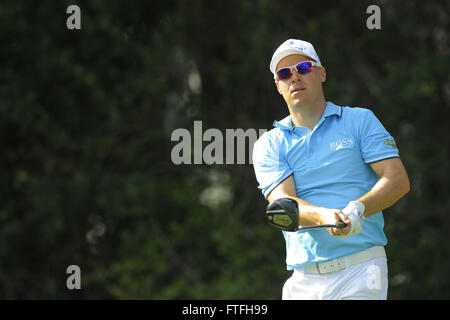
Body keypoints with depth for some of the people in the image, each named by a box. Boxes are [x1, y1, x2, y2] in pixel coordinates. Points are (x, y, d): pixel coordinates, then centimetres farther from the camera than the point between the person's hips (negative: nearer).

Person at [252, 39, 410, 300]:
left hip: (360, 270, -2)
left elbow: (398, 180, 0)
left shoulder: (360, 120, 10)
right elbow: (283, 202, -4)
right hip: (304, 277, 2)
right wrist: (324, 217, -26)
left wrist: (357, 209, -20)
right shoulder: (269, 145, 12)